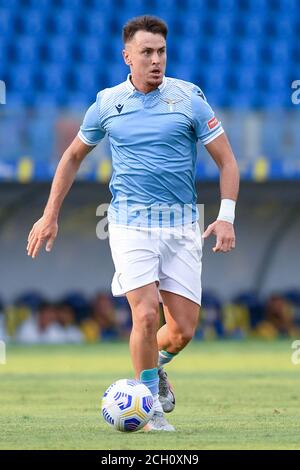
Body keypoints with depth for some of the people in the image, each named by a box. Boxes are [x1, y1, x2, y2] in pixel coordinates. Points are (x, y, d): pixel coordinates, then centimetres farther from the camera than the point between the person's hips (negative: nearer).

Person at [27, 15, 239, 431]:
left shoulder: (189, 97, 0)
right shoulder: (107, 104, 4)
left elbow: (226, 161, 2)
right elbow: (73, 156, 19)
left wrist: (226, 216, -11)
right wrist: (50, 215, 16)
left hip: (182, 225, 1)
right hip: (130, 222, -1)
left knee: (183, 330, -3)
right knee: (146, 314, -17)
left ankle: (156, 366, 33)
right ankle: (150, 407, 2)